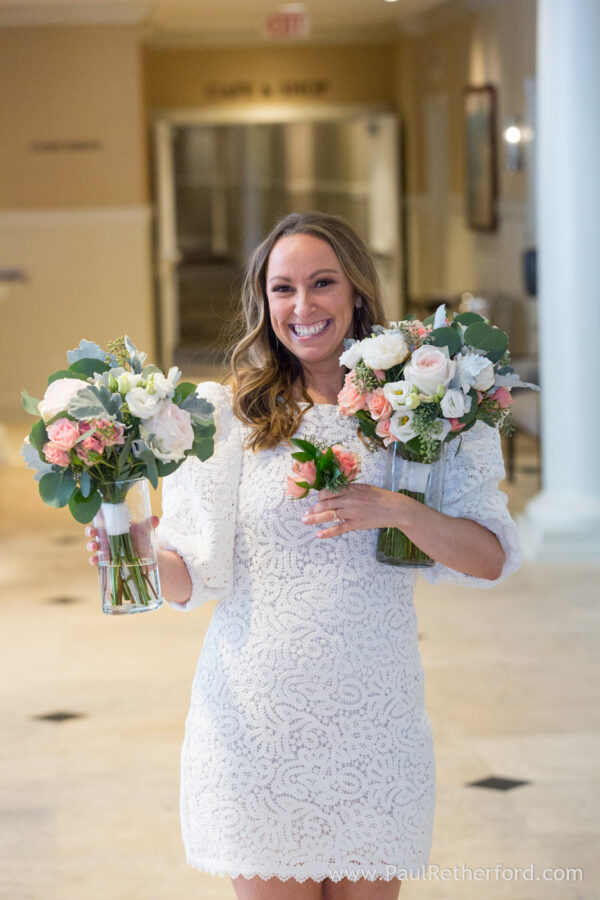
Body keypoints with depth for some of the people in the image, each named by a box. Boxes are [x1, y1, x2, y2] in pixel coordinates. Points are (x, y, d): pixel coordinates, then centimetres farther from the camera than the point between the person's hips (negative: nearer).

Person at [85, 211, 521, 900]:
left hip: (374, 717, 1)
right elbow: (198, 573, -1)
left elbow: (490, 559, 0)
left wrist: (400, 511, -16)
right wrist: (140, 559, -22)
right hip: (257, 719, -1)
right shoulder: (226, 413, 1)